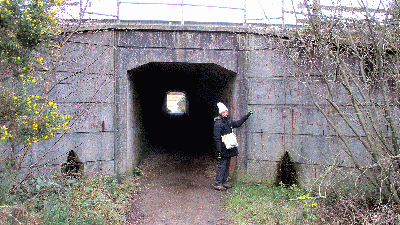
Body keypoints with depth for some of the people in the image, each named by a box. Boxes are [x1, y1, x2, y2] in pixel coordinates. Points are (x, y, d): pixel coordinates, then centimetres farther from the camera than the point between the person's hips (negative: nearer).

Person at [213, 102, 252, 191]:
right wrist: (219, 149, -20)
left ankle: (224, 182, 23)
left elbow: (237, 123, 29)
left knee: (227, 165, 13)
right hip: (223, 148, -9)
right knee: (222, 165, -7)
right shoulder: (218, 123, -13)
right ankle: (218, 184, -1)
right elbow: (217, 137, -16)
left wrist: (247, 116, 31)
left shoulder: (228, 121, 12)